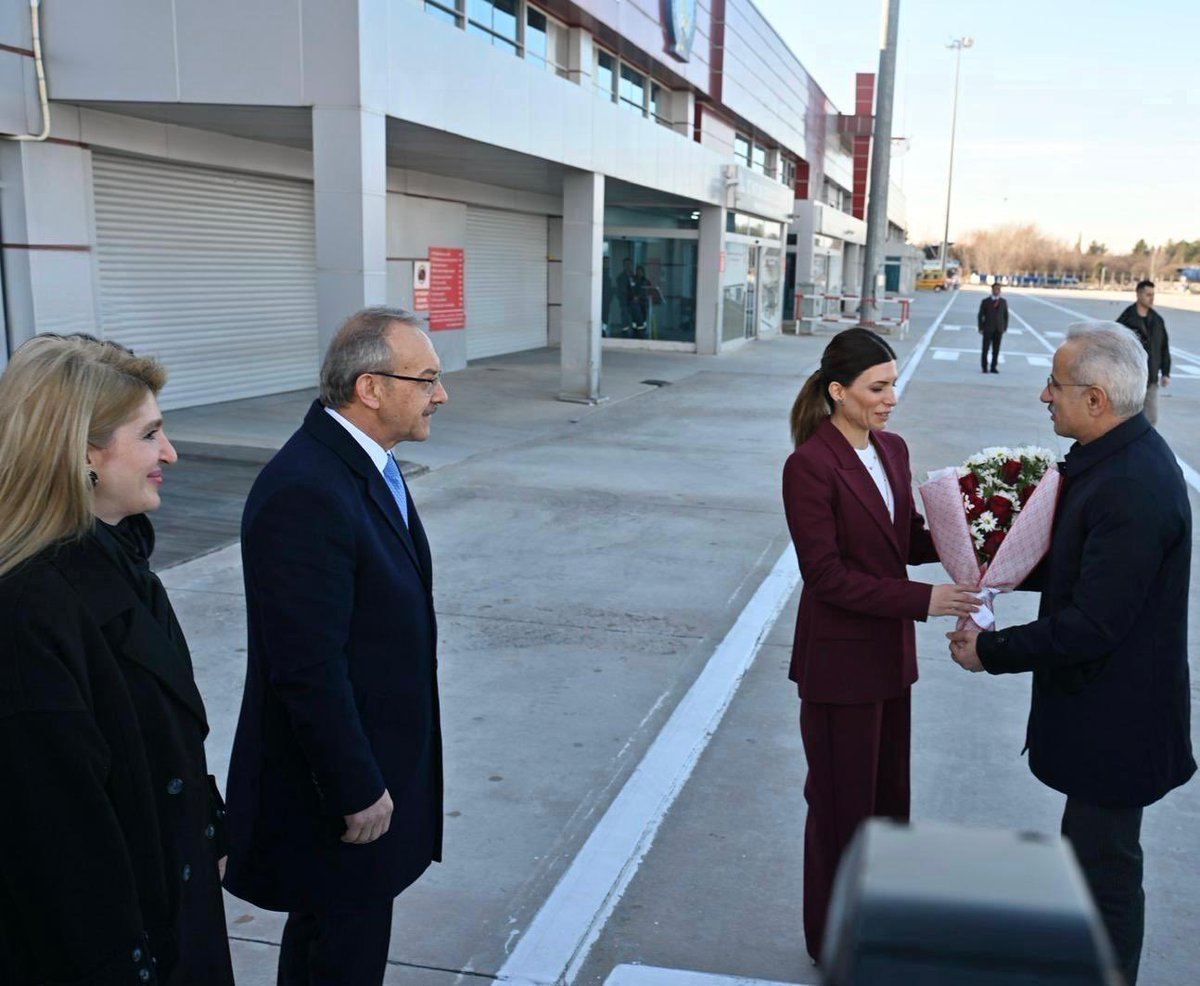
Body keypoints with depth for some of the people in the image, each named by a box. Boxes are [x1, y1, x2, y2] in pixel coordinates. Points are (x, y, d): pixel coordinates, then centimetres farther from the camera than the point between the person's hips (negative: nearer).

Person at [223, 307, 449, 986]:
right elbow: (308, 671, -27)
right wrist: (359, 791, -19)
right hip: (335, 777, -9)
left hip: (377, 748, 9)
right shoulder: (305, 493, -28)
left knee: (323, 924, 27)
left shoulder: (367, 463, 4)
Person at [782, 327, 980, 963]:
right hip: (839, 664, -8)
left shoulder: (891, 451, 6)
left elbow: (907, 542, 9)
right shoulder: (810, 466, -19)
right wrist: (923, 600, -24)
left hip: (890, 655, 8)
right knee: (842, 807, 8)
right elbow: (826, 574, -21)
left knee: (888, 796, 19)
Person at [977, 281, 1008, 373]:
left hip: (998, 330, 2)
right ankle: (984, 367, 6)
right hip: (988, 329, -2)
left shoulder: (1003, 302, 9)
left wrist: (1005, 328, 4)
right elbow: (981, 315, 1)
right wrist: (981, 328, -5)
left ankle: (994, 367, 7)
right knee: (985, 349, -2)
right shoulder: (985, 302, 2)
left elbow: (1005, 316, 11)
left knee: (996, 350, 2)